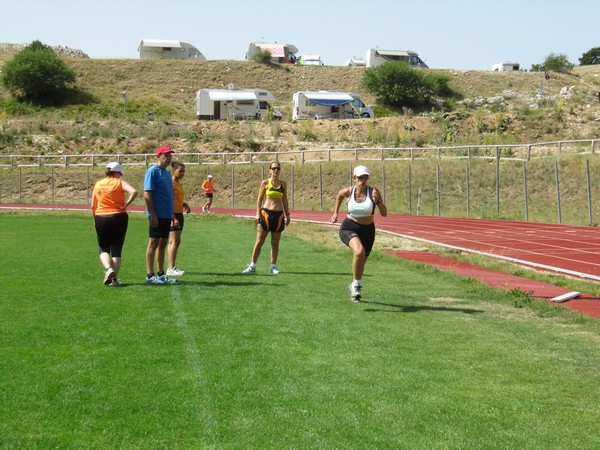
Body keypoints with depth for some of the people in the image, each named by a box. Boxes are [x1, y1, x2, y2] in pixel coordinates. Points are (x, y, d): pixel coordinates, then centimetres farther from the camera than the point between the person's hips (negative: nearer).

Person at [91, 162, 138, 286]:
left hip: (100, 218, 2)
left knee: (103, 248, 14)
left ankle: (108, 269, -13)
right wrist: (125, 205, -12)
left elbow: (93, 206, 8)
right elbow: (134, 192, -21)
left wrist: (95, 220, 18)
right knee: (116, 250, 8)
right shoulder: (120, 182, -3)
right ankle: (114, 278, 7)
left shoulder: (98, 184, 7)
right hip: (118, 218, -2)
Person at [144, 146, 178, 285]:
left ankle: (161, 274, 18)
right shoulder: (152, 171, -10)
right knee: (154, 243, -5)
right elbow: (147, 194, -15)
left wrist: (172, 214, 19)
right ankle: (150, 276, -1)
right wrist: (153, 214, -20)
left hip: (166, 215, 8)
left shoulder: (167, 173, 16)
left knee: (163, 244, 11)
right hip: (157, 215, -8)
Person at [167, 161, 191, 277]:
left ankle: (171, 267, 14)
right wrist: (173, 218, -22)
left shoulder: (179, 184, 15)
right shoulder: (171, 183, -12)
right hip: (173, 215, -9)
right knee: (175, 241, -10)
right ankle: (171, 269, -9)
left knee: (173, 241, 10)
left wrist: (185, 204, 4)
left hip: (179, 214, 9)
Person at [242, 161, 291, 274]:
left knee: (275, 242, 6)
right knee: (259, 241, -2)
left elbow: (285, 200, 14)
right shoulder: (265, 183, -1)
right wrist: (258, 214, -6)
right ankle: (252, 265, 5)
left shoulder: (283, 184, 9)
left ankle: (273, 266, 14)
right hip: (266, 213, -3)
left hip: (279, 214, 3)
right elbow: (259, 199, 1)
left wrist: (287, 215, 10)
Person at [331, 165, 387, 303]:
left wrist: (377, 201, -30)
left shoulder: (373, 192, -12)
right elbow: (339, 195, 16)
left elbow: (384, 214, -14)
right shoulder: (348, 191, -9)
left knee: (362, 262, 15)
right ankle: (356, 284, -16)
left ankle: (354, 286, 45)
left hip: (368, 230, 2)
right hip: (349, 228, -2)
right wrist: (336, 212, 16)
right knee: (359, 251, -33)